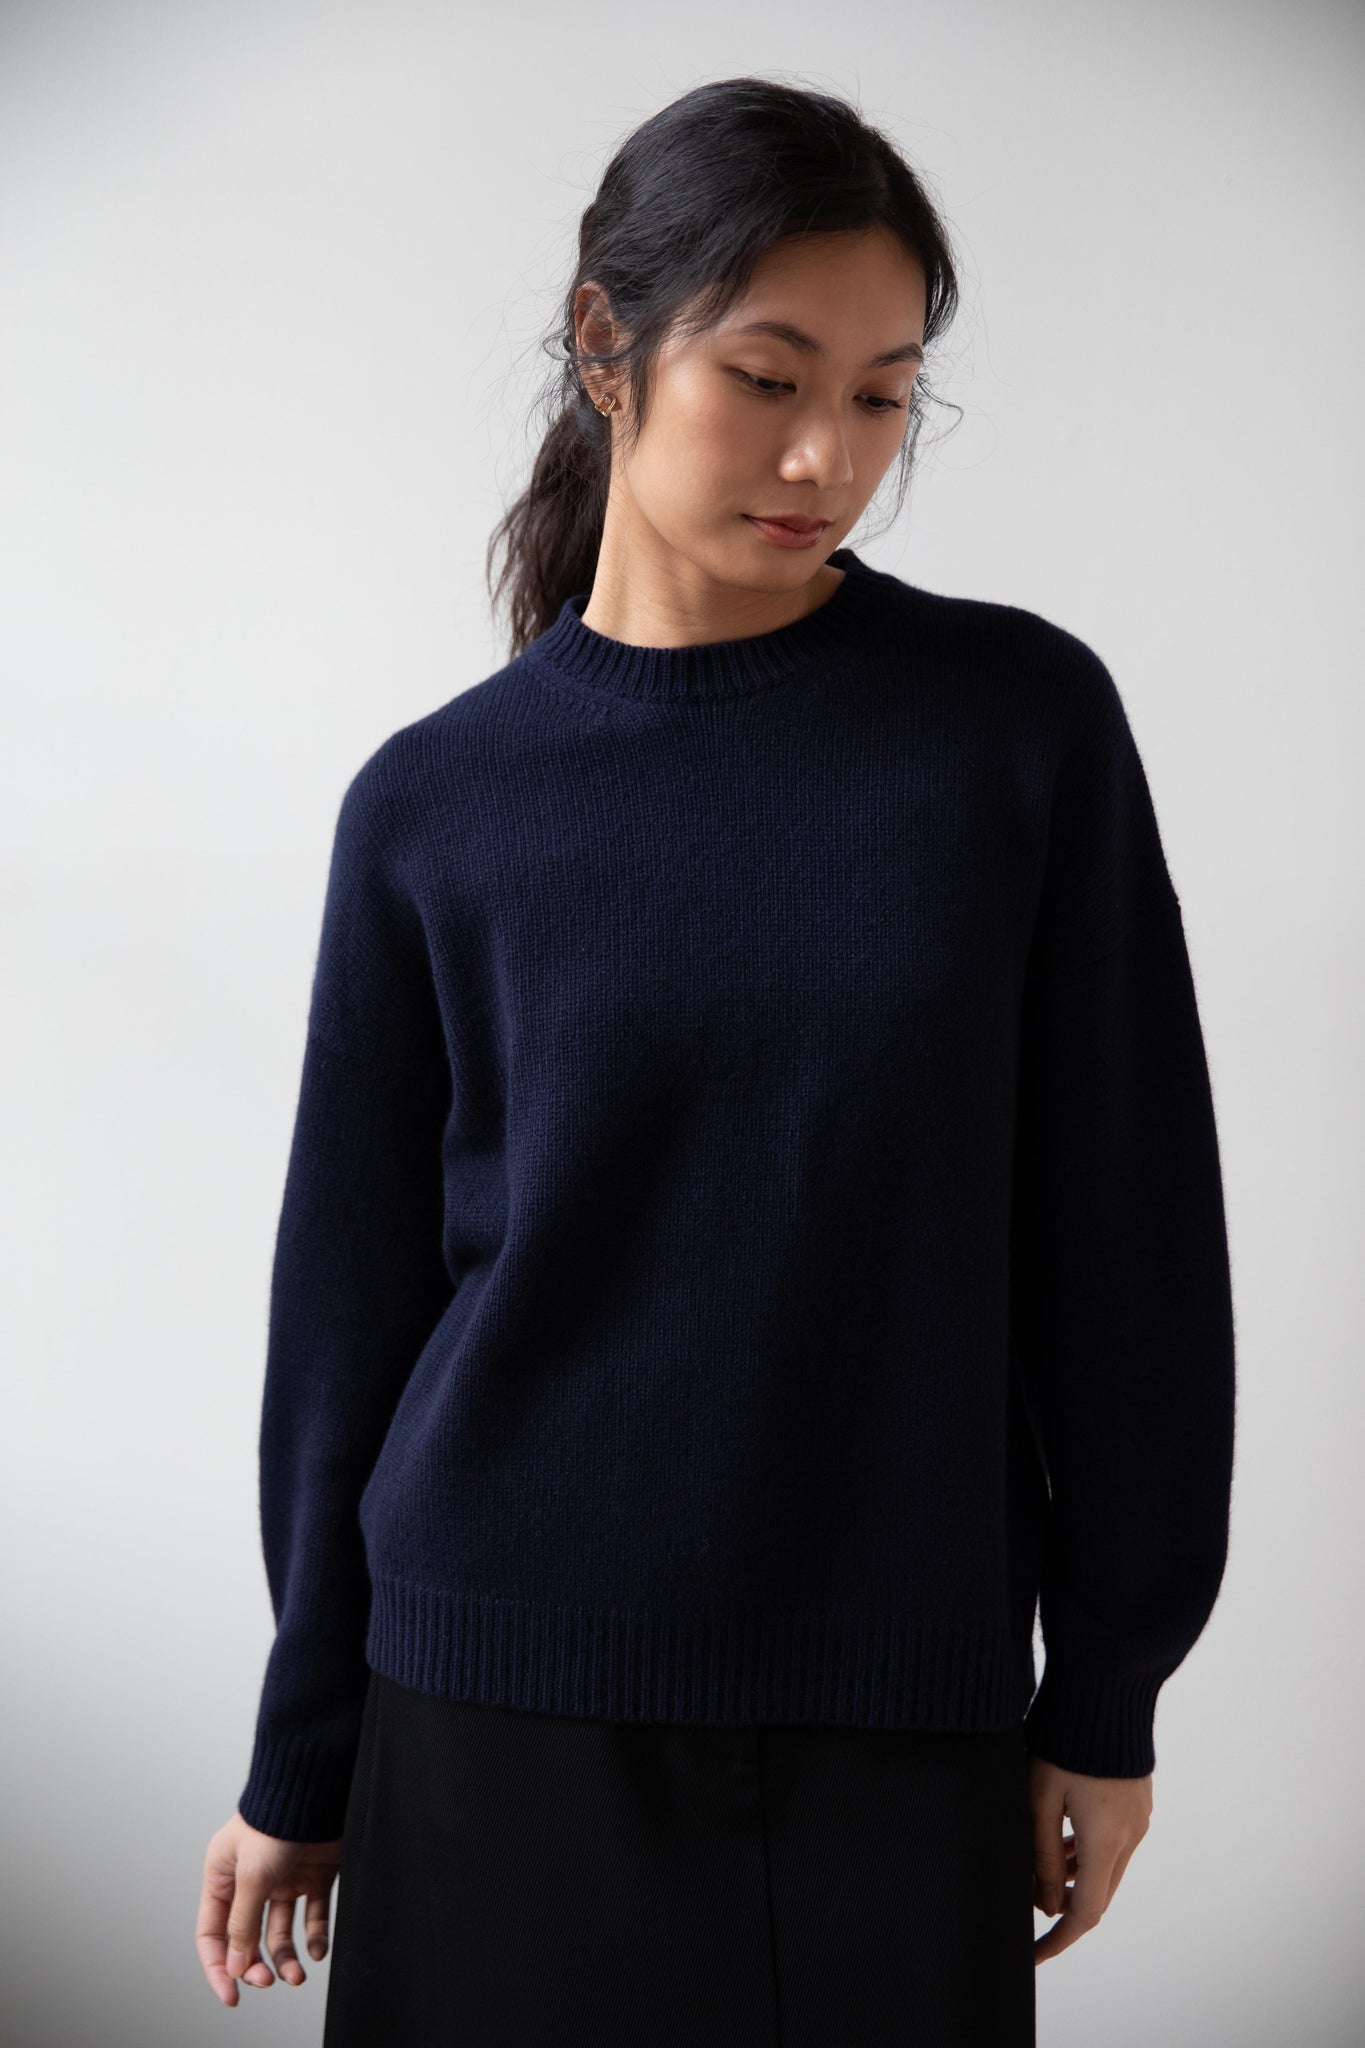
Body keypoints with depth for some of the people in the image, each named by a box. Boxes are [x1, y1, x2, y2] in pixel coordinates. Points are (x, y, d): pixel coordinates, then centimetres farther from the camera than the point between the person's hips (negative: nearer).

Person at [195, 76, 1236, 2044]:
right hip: (504, 1699, 0)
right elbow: (352, 1294, 2)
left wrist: (1108, 1695, 2)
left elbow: (1125, 1233, 0)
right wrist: (302, 1764, 7)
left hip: (906, 1718, 0)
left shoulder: (1023, 719, -4)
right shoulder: (435, 809, -3)